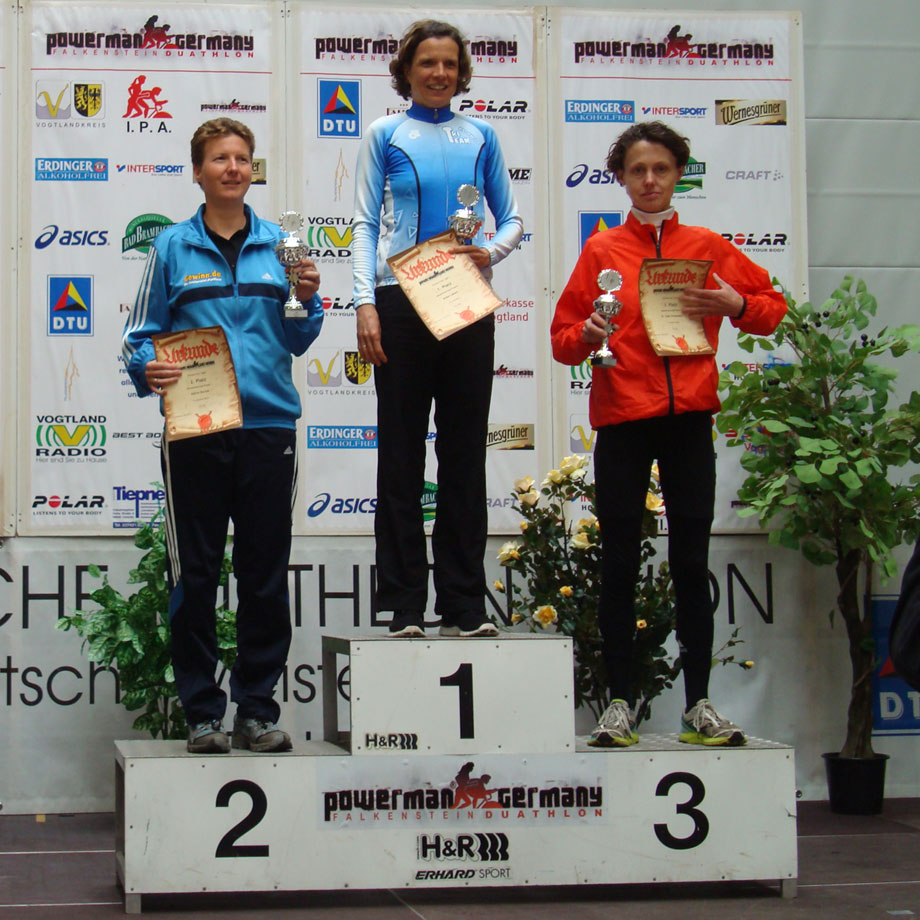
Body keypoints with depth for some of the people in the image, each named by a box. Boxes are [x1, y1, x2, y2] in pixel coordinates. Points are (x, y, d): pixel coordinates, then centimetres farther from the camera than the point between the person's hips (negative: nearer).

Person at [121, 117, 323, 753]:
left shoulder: (279, 244, 11)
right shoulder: (173, 248, 7)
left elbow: (296, 343, 10)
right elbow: (142, 336, 6)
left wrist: (307, 301, -9)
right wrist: (147, 369, -15)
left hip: (268, 425, 2)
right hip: (196, 432, -2)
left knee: (266, 575, 5)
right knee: (195, 575, 1)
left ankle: (257, 709, 13)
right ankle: (202, 712, 9)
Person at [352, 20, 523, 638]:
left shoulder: (480, 136, 12)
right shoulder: (386, 135, 7)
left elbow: (512, 217, 16)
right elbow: (365, 224, 3)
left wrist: (493, 251, -6)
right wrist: (365, 303, -8)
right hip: (402, 302, -2)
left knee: (466, 450, 4)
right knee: (401, 453, 0)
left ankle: (465, 603, 9)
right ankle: (404, 605, 4)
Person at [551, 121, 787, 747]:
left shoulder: (707, 247, 9)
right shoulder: (601, 250, 7)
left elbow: (773, 307, 15)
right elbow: (563, 337, 7)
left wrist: (736, 306, -5)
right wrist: (586, 335, -15)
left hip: (688, 420, 1)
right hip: (622, 421, -1)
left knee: (693, 564, 2)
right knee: (620, 565, 0)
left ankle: (700, 705, 7)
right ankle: (621, 703, 4)